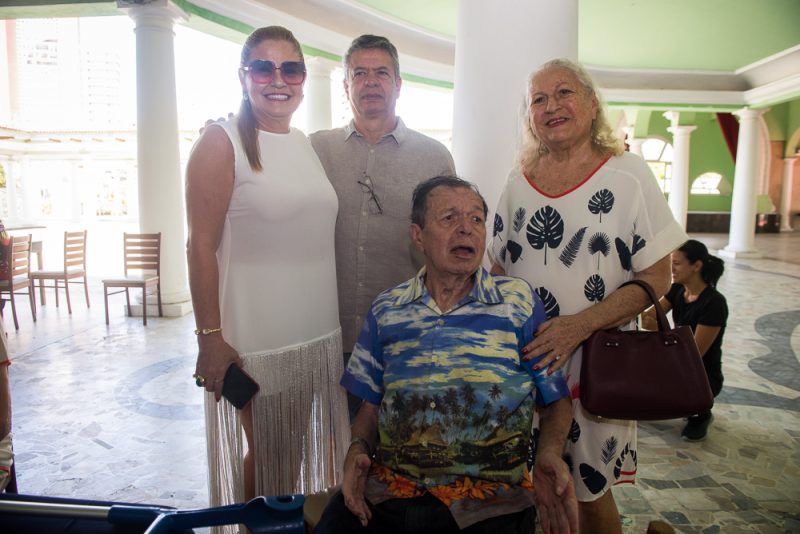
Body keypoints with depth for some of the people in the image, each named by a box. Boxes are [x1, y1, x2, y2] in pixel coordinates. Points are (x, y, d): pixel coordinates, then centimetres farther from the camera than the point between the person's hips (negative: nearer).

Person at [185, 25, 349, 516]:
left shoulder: (310, 145, 10)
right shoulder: (222, 142, -8)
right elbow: (202, 245, -11)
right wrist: (210, 337, -15)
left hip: (320, 333, 6)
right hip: (256, 341, -5)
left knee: (295, 453, 18)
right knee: (265, 458, 10)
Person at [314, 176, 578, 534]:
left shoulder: (519, 302, 5)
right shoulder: (386, 309, 10)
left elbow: (555, 400, 8)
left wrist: (549, 455, -10)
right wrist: (358, 450, -2)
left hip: (488, 503, -1)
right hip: (386, 494, 2)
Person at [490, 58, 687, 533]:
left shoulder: (628, 175, -5)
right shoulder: (518, 183, 5)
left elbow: (656, 279, -9)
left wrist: (578, 325, -21)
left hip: (596, 361, -3)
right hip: (523, 361, 3)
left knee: (590, 492, 10)